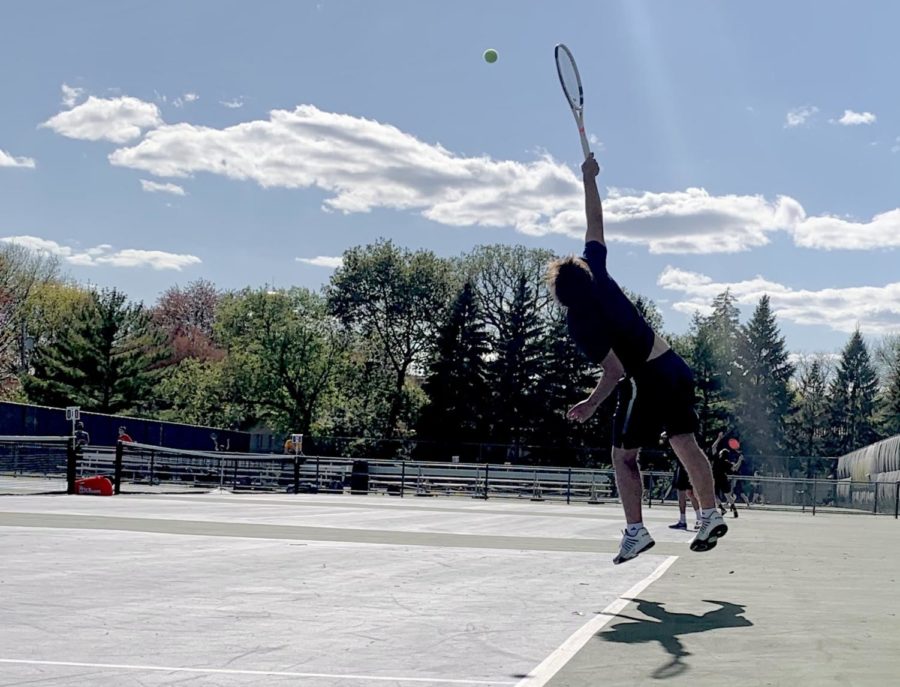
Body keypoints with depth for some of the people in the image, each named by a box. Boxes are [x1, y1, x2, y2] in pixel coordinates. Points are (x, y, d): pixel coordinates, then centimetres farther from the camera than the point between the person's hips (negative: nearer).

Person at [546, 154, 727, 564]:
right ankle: (710, 515, 1)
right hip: (674, 365, 7)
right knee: (685, 443, 8)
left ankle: (635, 531, -1)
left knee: (623, 456, 5)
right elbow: (595, 224, 12)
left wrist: (592, 403, -7)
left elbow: (614, 370, -18)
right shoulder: (597, 276, 2)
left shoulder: (578, 322, -14)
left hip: (646, 380, -7)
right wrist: (589, 179, 19)